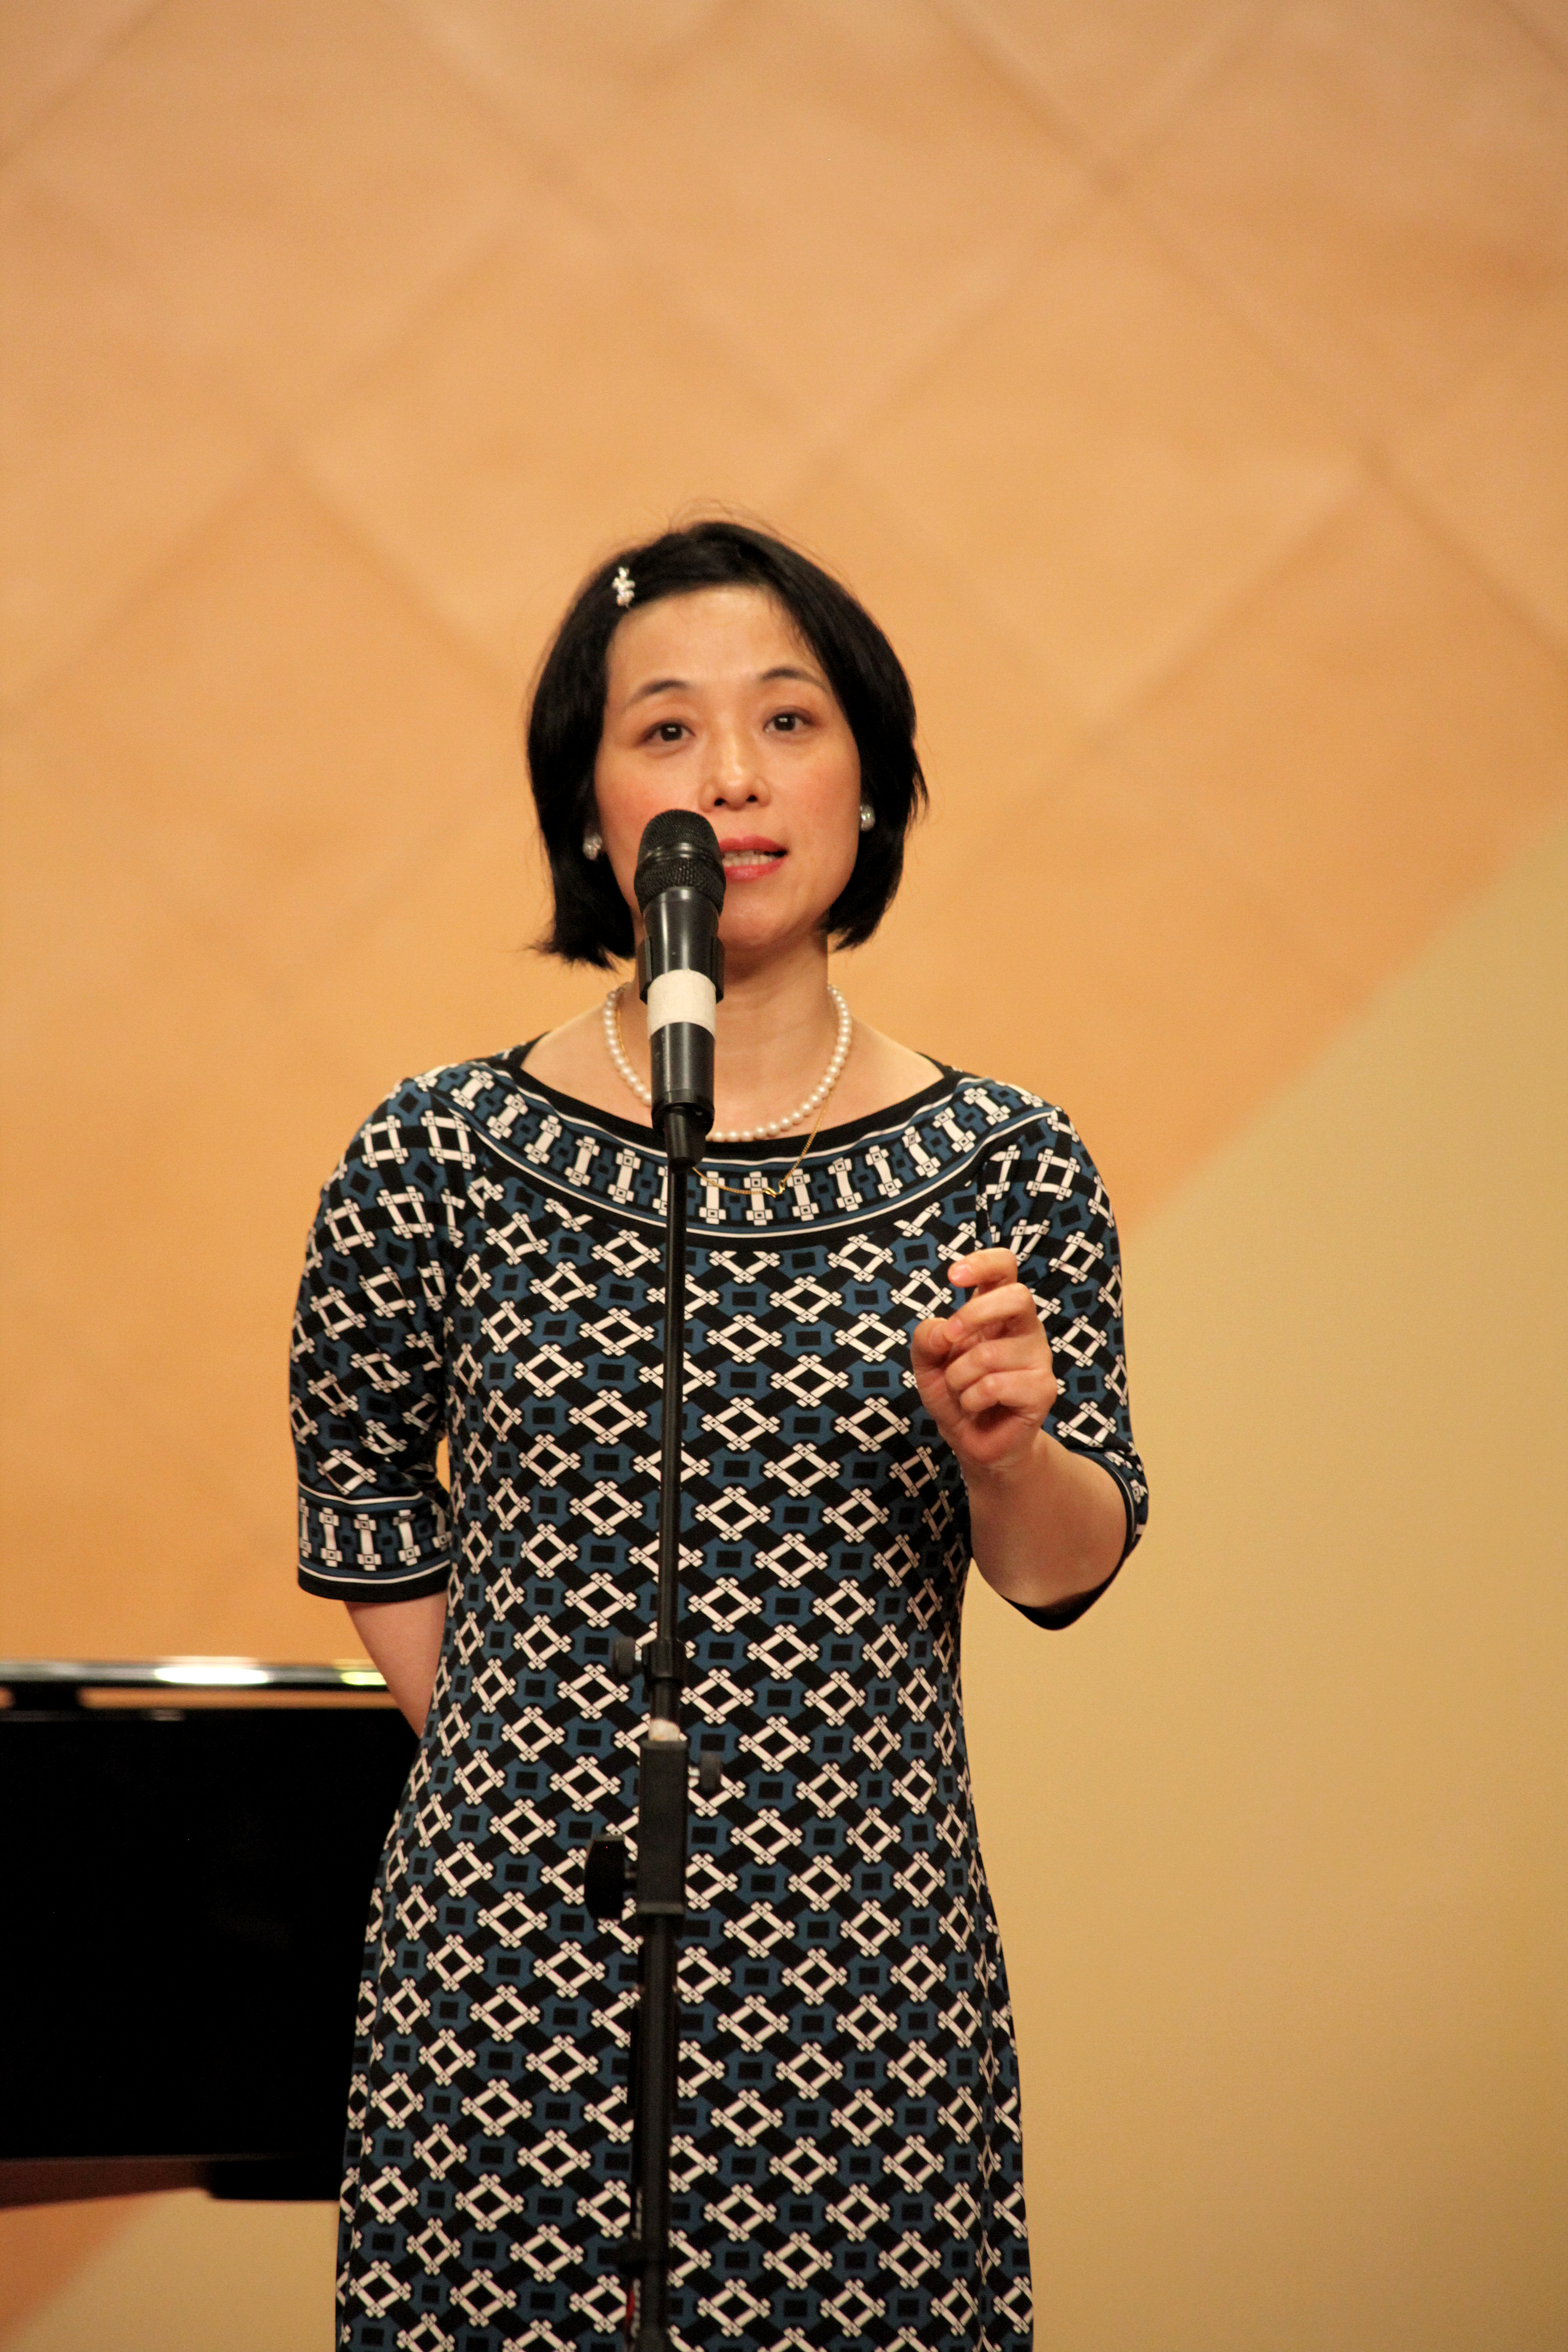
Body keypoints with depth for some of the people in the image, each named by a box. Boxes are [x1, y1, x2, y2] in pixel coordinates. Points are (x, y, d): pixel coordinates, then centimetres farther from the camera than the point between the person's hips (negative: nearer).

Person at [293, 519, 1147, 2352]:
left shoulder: (1006, 1170, -3)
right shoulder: (440, 1162, -4)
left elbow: (1065, 1572, 3)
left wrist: (1005, 1441, -17)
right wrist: (514, 1768, 9)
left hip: (863, 1978, 1)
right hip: (513, 1962, 0)